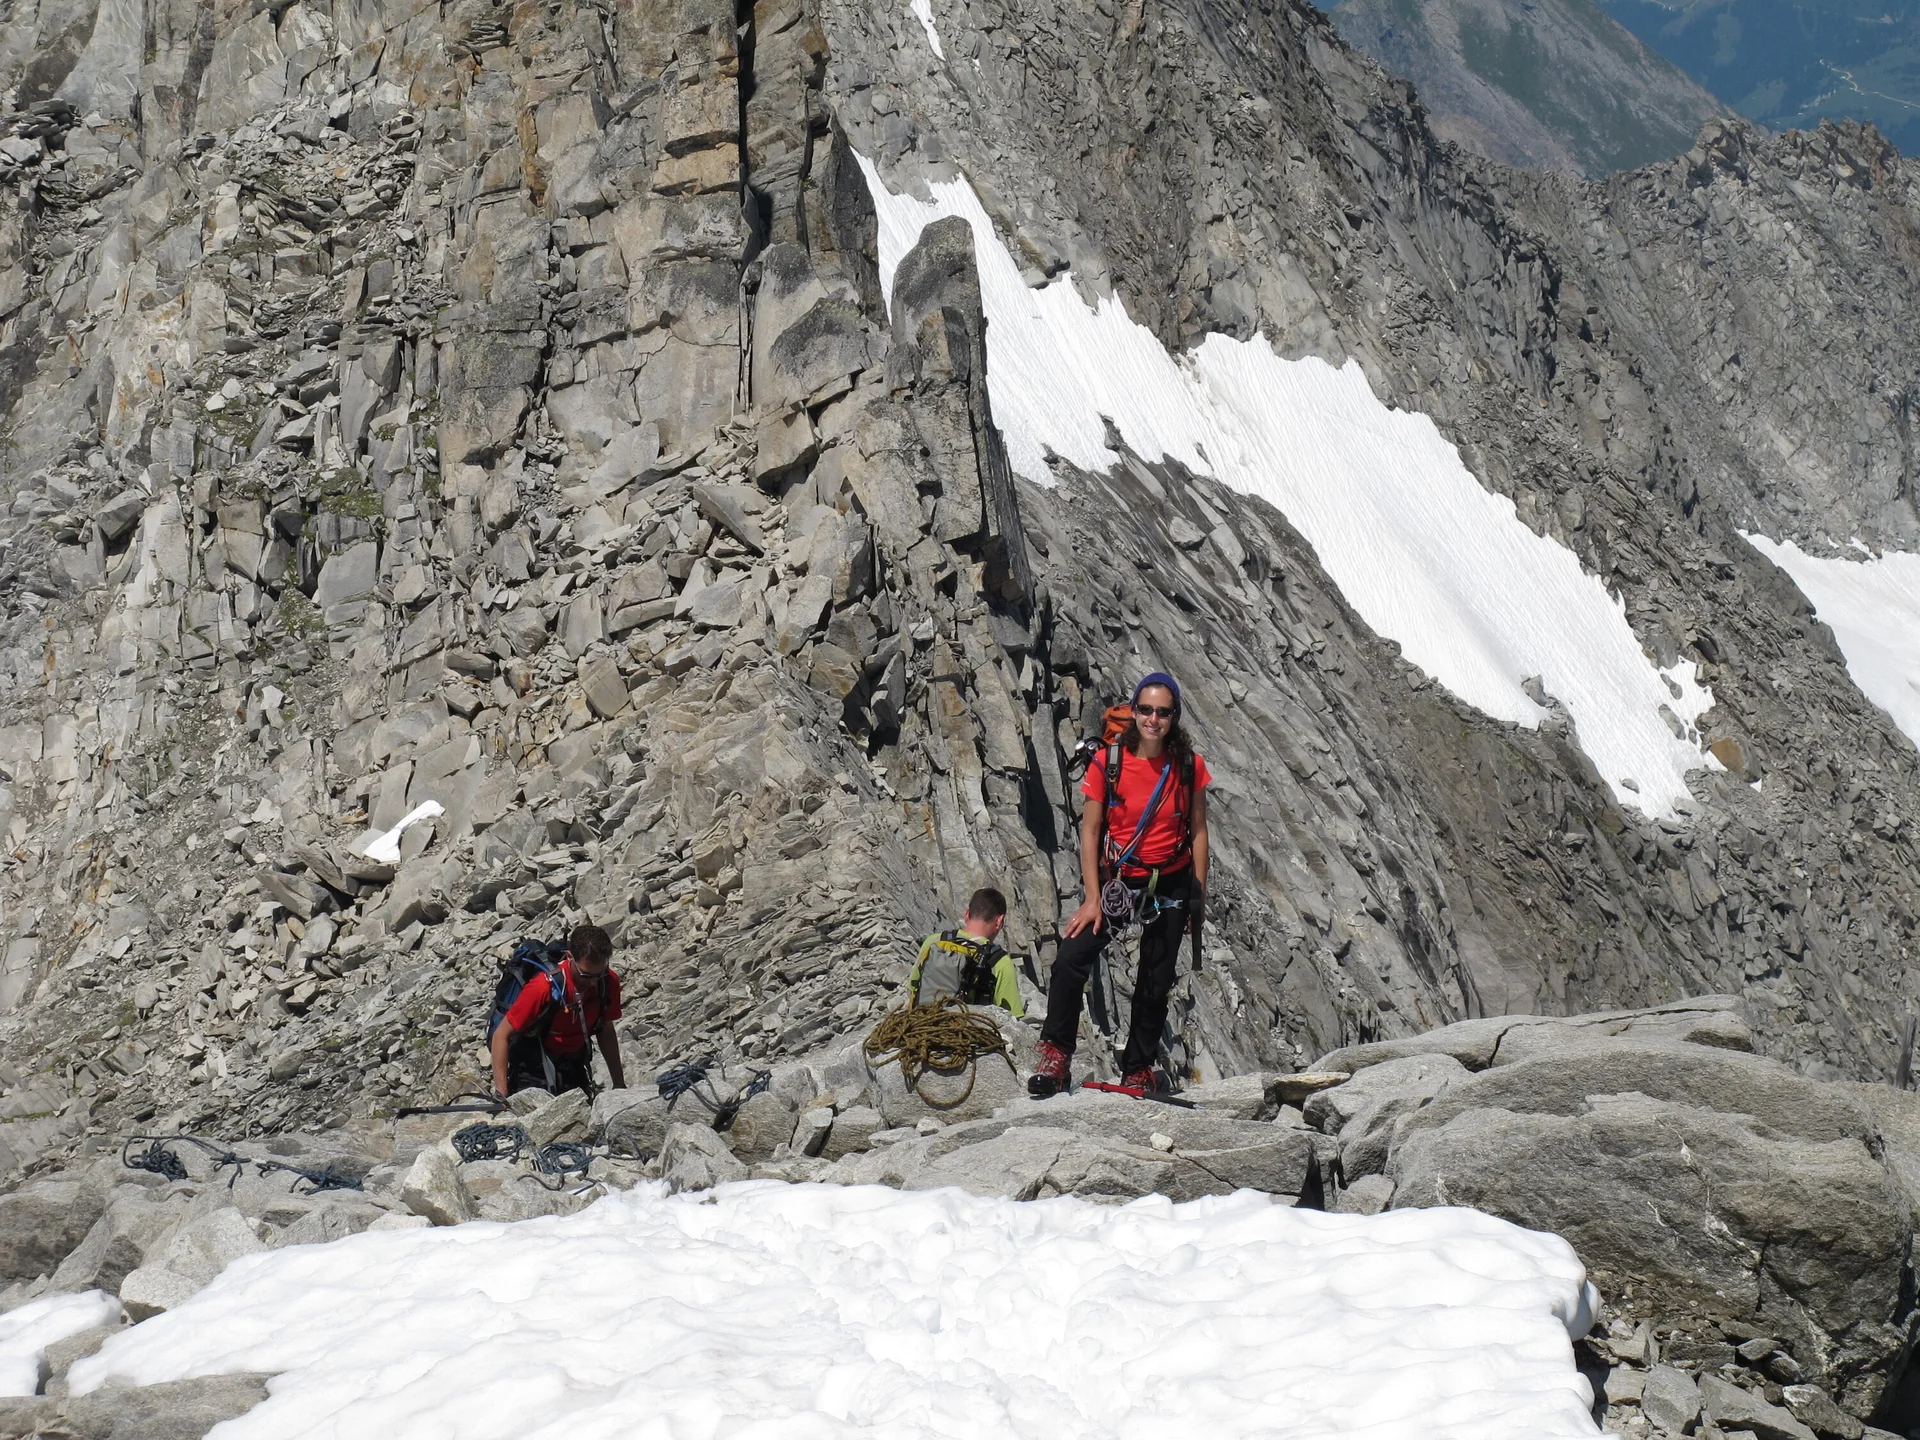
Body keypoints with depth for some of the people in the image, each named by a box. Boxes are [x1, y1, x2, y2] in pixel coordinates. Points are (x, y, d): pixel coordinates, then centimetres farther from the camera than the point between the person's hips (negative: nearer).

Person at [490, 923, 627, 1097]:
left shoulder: (609, 982, -11)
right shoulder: (544, 987, -27)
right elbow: (502, 1035, -19)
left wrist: (619, 1085, 9)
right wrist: (501, 1094, -23)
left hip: (574, 1069, 5)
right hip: (534, 1070, -5)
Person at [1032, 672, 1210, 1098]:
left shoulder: (1189, 766, -7)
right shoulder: (1107, 763, -11)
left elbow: (1198, 831, 2)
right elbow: (1090, 831, -7)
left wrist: (1199, 895, 1)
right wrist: (1092, 899, -11)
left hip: (1170, 886, 1)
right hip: (1116, 881, -1)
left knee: (1155, 984, 7)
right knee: (1071, 959, -19)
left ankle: (1138, 1070, 22)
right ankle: (1056, 1054, -7)